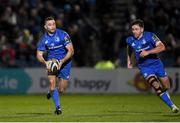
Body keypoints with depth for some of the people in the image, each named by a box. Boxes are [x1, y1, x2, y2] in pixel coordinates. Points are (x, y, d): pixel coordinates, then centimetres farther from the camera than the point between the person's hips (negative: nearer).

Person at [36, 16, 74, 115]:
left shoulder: (63, 35, -16)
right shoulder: (43, 39, -7)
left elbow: (71, 51, -17)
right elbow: (39, 55, -3)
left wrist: (61, 62, -27)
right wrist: (45, 62, -25)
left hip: (65, 62, -2)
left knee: (61, 90, -1)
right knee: (52, 81, -23)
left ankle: (52, 91, 36)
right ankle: (57, 107, -12)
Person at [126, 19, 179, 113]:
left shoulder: (149, 36, -14)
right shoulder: (130, 40, -4)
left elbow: (162, 47, -23)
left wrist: (148, 52, -31)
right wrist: (129, 61, 16)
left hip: (156, 63, 0)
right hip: (144, 67, 0)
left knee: (166, 86, 7)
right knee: (156, 86, -21)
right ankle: (172, 106, -13)